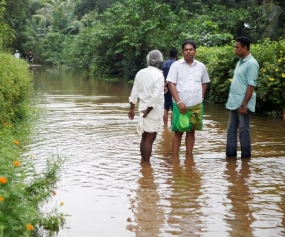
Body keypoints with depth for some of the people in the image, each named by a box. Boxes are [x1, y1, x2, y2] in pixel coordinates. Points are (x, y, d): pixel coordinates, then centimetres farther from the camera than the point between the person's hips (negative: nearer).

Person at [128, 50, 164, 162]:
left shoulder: (140, 73, 4)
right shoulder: (158, 75, -15)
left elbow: (134, 92, 8)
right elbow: (156, 96, -22)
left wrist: (132, 108, 15)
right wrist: (148, 110, -14)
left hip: (143, 108, 6)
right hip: (154, 111, -6)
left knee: (144, 138, 17)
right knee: (149, 140, -2)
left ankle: (143, 161, 25)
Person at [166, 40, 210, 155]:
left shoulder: (201, 66, 6)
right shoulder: (176, 65, -4)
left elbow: (204, 83, 18)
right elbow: (171, 84, -8)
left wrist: (201, 97, 6)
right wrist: (179, 102, -15)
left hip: (196, 105, 3)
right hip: (180, 105, -3)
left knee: (191, 131, 10)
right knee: (178, 131, 2)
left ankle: (189, 156, 18)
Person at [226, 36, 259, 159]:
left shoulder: (251, 63, -16)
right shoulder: (240, 62, 12)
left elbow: (251, 86, -18)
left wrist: (244, 104, -20)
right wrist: (231, 100, 17)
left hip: (243, 103, -9)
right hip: (234, 102, 9)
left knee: (243, 129, 0)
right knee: (231, 129, 11)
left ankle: (245, 156, 10)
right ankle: (230, 153, 19)